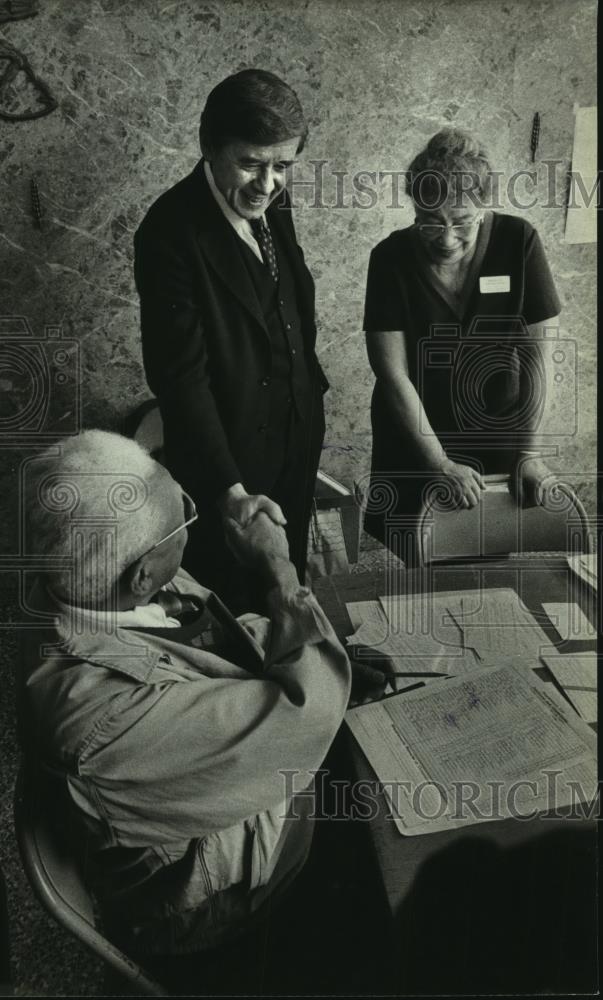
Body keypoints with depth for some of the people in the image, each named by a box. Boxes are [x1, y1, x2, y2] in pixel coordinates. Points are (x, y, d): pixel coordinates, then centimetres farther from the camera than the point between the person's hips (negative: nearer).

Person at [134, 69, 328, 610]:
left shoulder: (271, 205, -2)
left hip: (295, 439, 7)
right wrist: (231, 490, -33)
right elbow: (181, 377, -27)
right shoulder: (171, 232, -24)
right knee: (233, 606, 14)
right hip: (228, 456, -7)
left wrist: (308, 394, 13)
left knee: (289, 584, 25)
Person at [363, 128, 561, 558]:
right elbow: (393, 375, -16)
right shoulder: (392, 258, -14)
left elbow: (538, 354, -8)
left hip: (497, 439, 1)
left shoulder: (518, 241, -12)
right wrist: (439, 464, -19)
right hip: (416, 447, -1)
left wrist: (529, 451, -12)